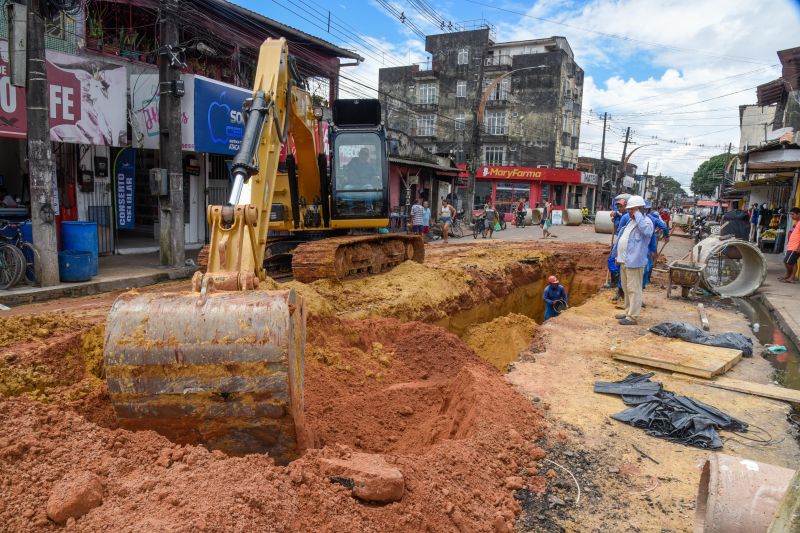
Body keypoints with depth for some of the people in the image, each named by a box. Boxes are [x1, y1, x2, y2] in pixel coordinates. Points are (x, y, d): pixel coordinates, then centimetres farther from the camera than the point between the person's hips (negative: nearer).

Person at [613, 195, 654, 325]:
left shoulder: (646, 221, -10)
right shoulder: (630, 220, 17)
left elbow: (647, 231, -34)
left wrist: (637, 215, -24)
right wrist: (619, 256, 20)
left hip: (634, 261, -9)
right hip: (624, 261, 9)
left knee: (634, 290, -4)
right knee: (626, 289, 18)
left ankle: (633, 316, 0)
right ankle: (628, 311, 29)